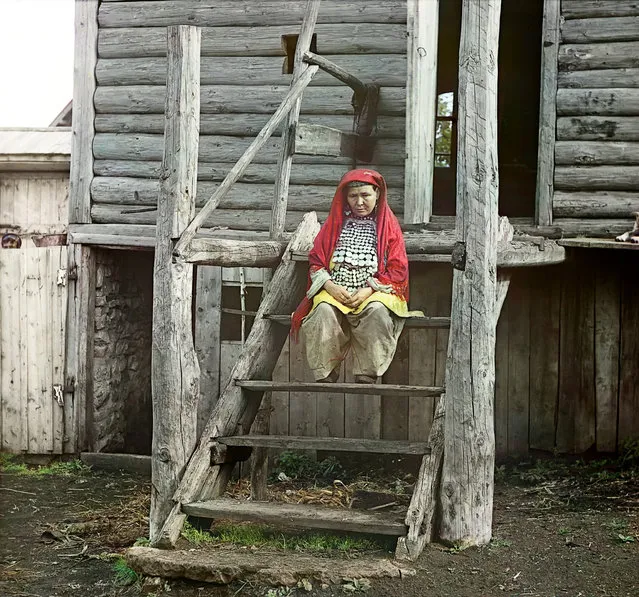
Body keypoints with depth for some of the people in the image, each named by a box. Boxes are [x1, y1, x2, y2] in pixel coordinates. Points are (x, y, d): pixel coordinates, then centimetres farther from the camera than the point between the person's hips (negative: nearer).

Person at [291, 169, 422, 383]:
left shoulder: (388, 225, 11)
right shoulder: (335, 223, 17)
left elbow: (397, 270, 3)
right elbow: (316, 262, 12)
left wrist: (369, 290, -12)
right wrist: (331, 286, -9)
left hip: (375, 292, -1)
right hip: (334, 292, 1)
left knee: (378, 311, -37)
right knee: (324, 311, -34)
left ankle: (366, 376, -34)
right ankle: (324, 376, -30)